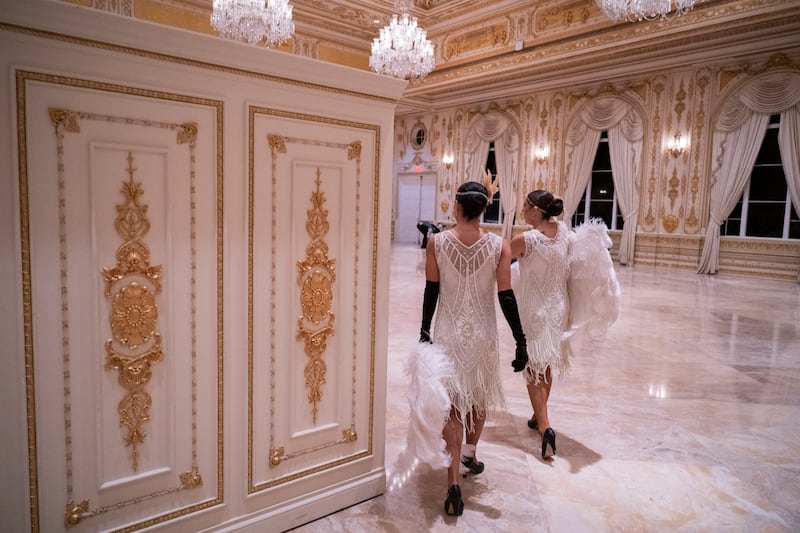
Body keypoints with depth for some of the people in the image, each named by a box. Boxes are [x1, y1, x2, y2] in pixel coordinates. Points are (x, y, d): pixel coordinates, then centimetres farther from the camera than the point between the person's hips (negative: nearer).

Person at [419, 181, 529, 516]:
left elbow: (431, 291, -5)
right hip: (482, 334, 1)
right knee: (480, 397, 24)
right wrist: (520, 340, -4)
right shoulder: (499, 245, -8)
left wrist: (424, 331, 5)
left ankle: (454, 484, 3)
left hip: (449, 333, -1)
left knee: (451, 405, 7)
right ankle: (470, 452, 43)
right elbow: (506, 297, -10)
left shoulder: (437, 242, -9)